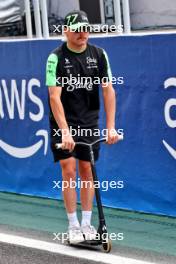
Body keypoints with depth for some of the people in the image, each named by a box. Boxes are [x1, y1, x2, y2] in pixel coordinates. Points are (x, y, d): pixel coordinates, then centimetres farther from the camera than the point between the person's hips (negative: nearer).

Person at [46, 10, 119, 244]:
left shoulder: (99, 55, -4)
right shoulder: (57, 57, -14)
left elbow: (108, 91, -5)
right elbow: (55, 97, -19)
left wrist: (111, 127, -12)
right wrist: (65, 131, -27)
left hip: (89, 122, 3)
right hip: (63, 122, -3)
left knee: (87, 170, 5)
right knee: (68, 171, -6)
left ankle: (87, 223, 13)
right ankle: (73, 226, 2)